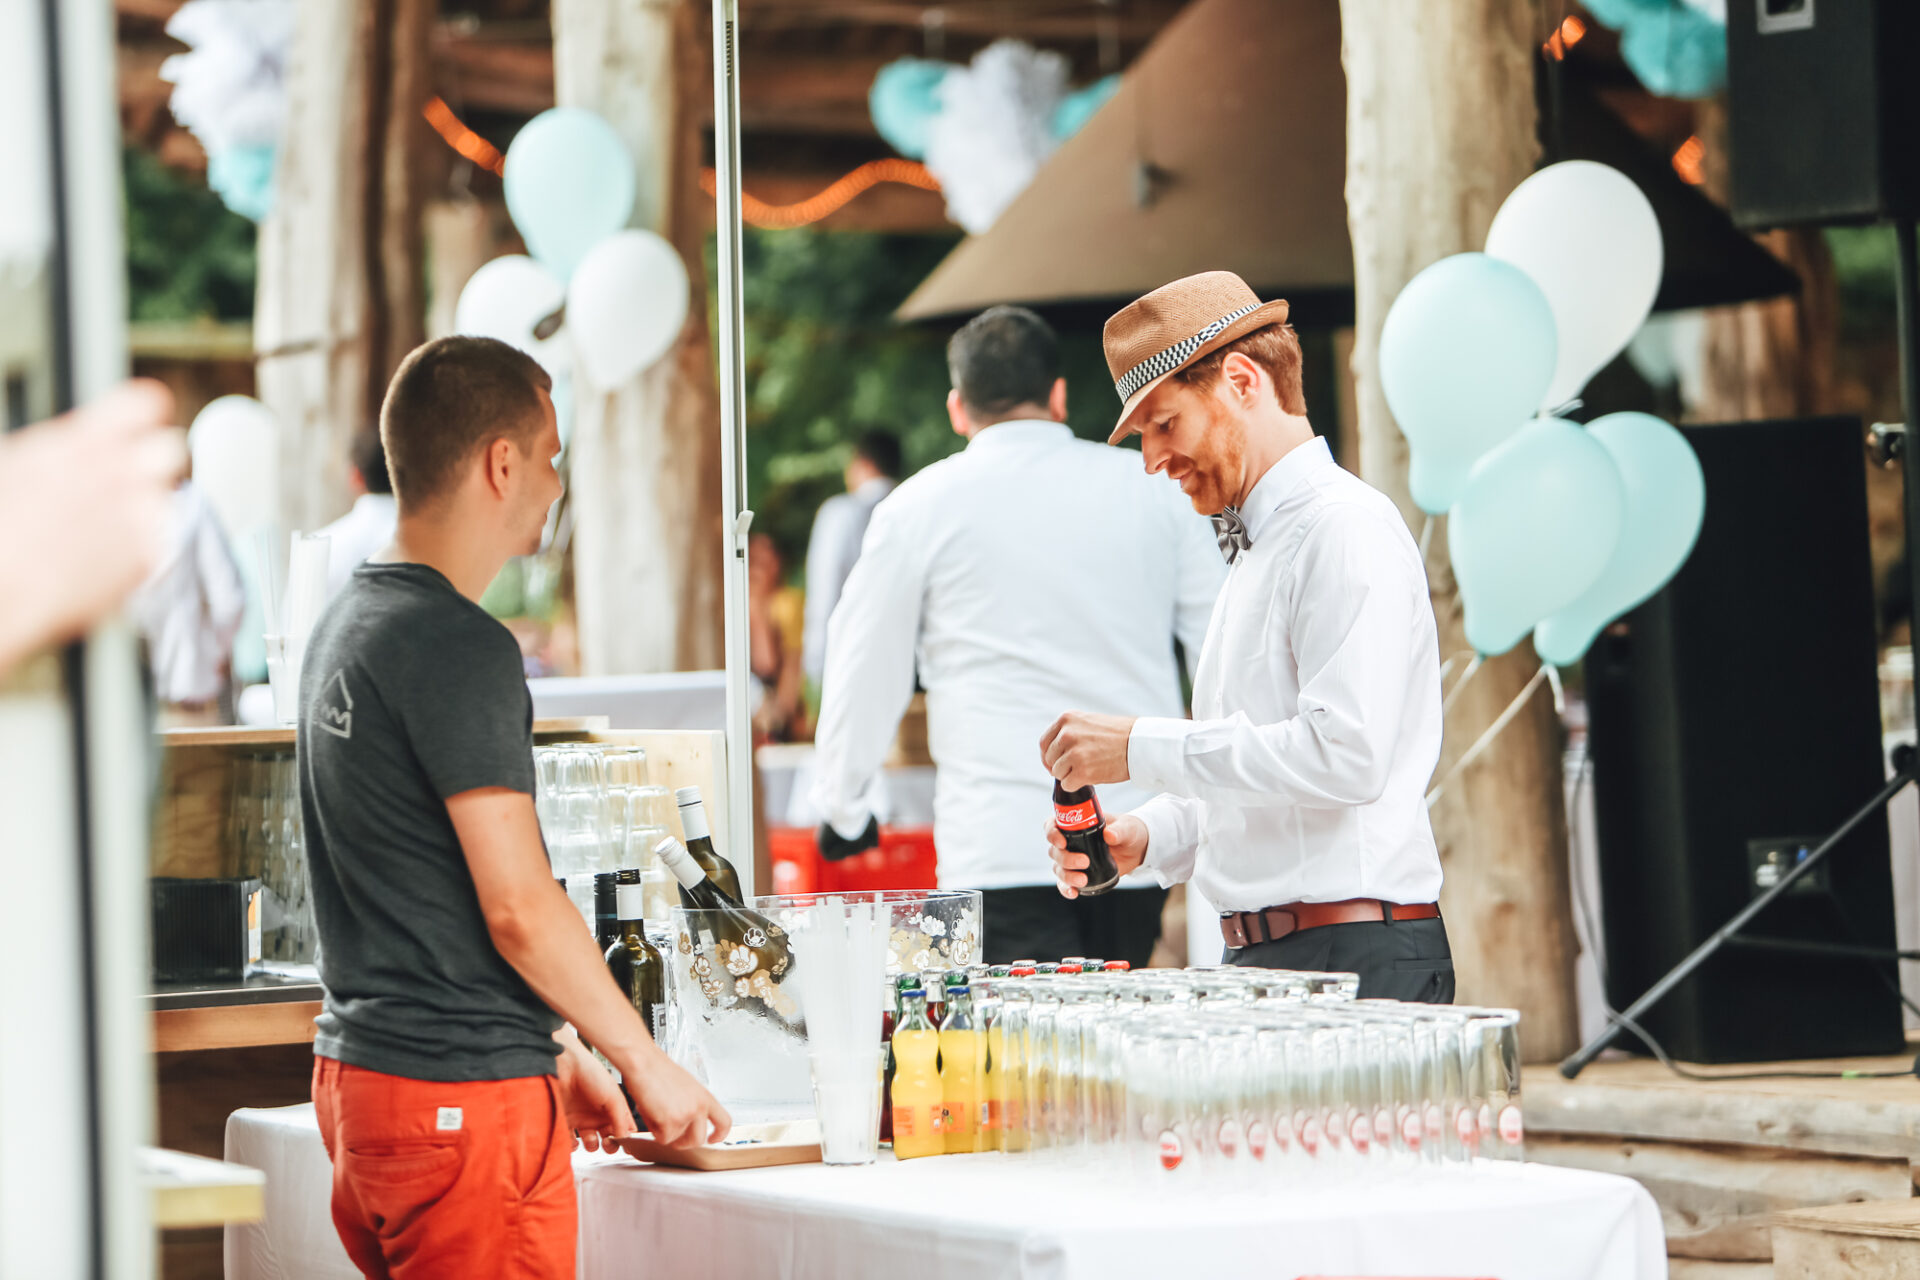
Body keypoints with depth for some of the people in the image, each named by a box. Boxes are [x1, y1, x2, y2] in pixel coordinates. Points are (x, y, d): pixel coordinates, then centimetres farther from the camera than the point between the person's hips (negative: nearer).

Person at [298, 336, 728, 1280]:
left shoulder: (346, 625, 14)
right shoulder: (459, 647, -16)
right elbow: (519, 908, -18)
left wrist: (550, 1051, 20)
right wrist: (647, 1063, -6)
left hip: (357, 1065, 10)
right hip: (464, 1097, -9)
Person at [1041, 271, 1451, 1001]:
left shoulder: (1346, 530, -10)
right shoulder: (1258, 548, 22)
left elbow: (1343, 755, -22)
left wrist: (1141, 748, -17)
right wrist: (1146, 838, 10)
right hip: (1261, 955, 9)